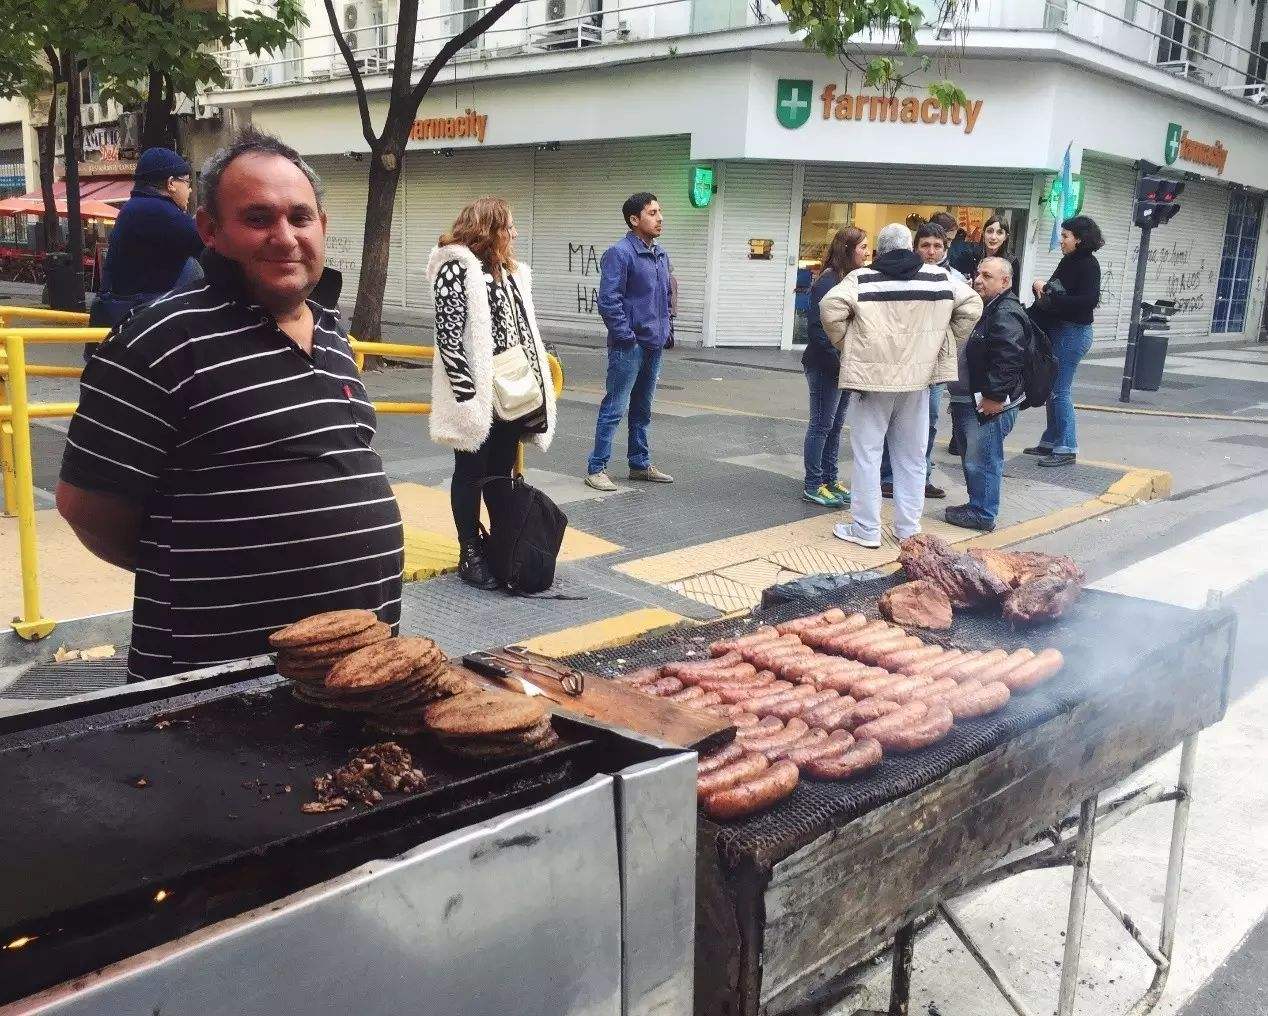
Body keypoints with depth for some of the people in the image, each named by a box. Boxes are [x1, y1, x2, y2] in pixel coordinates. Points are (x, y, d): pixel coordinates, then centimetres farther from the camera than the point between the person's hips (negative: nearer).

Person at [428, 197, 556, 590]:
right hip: (478, 394, -7)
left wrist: (535, 386, 12)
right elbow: (448, 336, -17)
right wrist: (466, 392, -21)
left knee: (502, 473, 15)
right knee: (471, 474, 5)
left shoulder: (510, 271, 13)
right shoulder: (457, 269, -12)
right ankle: (470, 554, 16)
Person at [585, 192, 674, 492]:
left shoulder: (661, 255, 12)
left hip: (655, 346, 8)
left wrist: (667, 329, 13)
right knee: (614, 409, -3)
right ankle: (596, 468, 4)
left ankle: (640, 464, 27)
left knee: (642, 410, 16)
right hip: (628, 348, -8)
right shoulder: (620, 253, -14)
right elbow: (608, 301, -18)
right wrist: (627, 337, -17)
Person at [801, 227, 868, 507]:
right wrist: (837, 360, -20)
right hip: (825, 366, -8)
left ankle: (830, 479, 22)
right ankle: (813, 485, 6)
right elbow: (817, 327, -18)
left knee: (836, 425, 13)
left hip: (846, 365, 8)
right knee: (822, 425, -1)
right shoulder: (828, 281, -14)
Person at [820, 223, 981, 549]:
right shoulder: (939, 277, 6)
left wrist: (844, 344, 0)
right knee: (911, 456, 13)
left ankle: (865, 529, 7)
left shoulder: (862, 279, -5)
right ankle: (909, 528, 20)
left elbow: (831, 309, -15)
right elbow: (972, 305, 9)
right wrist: (942, 343, 14)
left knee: (867, 453, 5)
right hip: (918, 378, 3)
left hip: (872, 376, -3)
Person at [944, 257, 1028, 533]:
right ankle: (976, 505, 28)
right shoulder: (984, 308, 17)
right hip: (969, 401, 11)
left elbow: (1009, 359, -24)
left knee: (981, 459, -5)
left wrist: (995, 396, -23)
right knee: (972, 457, 18)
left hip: (989, 404, -11)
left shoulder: (1006, 314, -16)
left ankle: (982, 514, 4)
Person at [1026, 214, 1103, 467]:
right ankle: (1051, 442, 24)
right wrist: (1042, 288, -6)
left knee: (1059, 391, -7)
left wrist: (1050, 295, -19)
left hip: (1074, 333, -9)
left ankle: (1066, 448, 0)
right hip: (1056, 331, 9)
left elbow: (1088, 300, -22)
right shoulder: (1067, 262, 11)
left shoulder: (1088, 265, -13)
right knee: (1052, 389, 14)